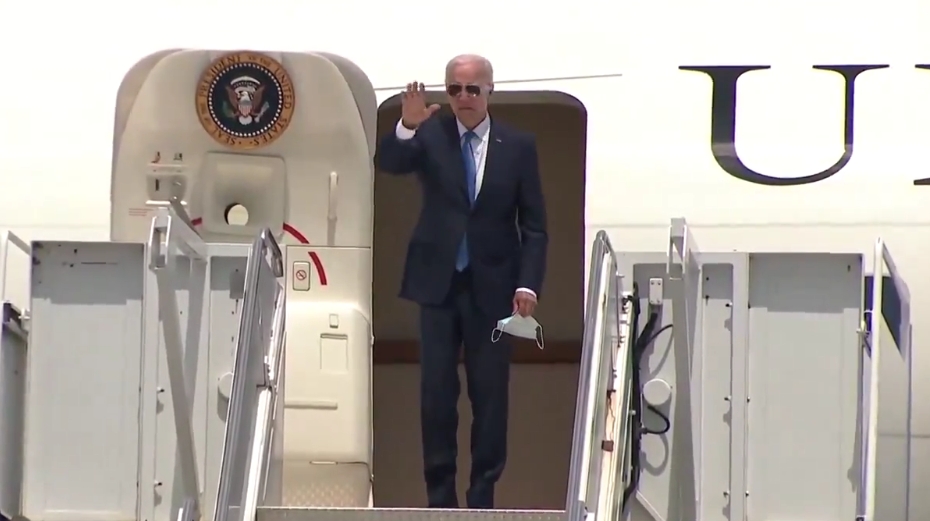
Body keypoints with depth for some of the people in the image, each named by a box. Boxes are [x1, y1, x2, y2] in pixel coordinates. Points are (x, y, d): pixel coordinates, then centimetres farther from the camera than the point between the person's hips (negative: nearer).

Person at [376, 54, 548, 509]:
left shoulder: (517, 147, 2)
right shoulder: (430, 136, 2)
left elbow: (534, 226, 3)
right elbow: (388, 163, -16)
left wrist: (528, 284, -8)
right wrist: (407, 126, -36)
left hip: (492, 286, 0)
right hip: (439, 282, 0)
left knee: (491, 392, 2)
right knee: (436, 391, 3)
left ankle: (483, 495, 9)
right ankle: (440, 496, 9)